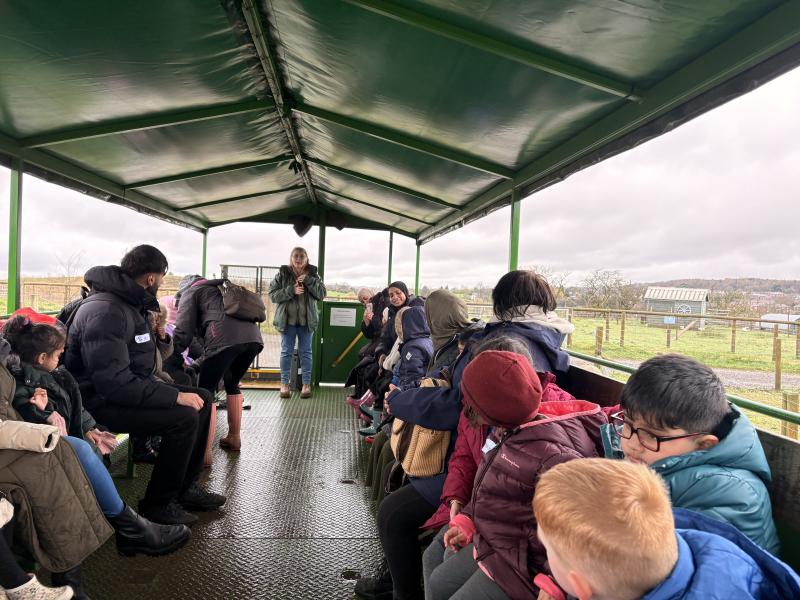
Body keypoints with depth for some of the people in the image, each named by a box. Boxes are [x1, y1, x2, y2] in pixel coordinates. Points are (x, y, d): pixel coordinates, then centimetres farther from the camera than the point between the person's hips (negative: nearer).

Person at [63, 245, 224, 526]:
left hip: (127, 386, 10)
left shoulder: (129, 302, 8)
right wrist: (175, 396, -29)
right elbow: (115, 382, -31)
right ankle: (158, 504, -6)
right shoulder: (106, 311, -25)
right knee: (184, 417, -25)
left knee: (202, 398, 3)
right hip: (100, 401, -10)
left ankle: (186, 487, 12)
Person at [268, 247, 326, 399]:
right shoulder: (282, 274, 0)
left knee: (306, 352, 7)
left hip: (307, 320, 1)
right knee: (286, 352, 6)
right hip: (287, 320, -1)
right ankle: (284, 384, 16)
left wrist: (309, 280, -16)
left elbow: (322, 294, -4)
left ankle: (306, 384, 15)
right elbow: (272, 294, -5)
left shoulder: (313, 274, 4)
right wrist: (291, 290, -19)